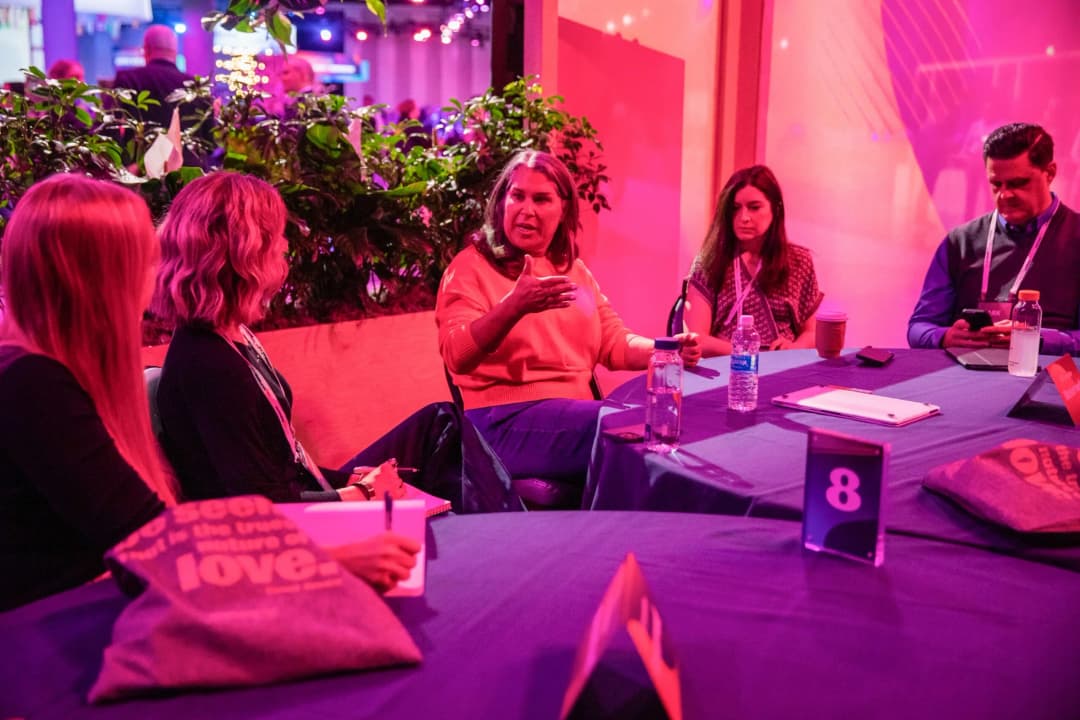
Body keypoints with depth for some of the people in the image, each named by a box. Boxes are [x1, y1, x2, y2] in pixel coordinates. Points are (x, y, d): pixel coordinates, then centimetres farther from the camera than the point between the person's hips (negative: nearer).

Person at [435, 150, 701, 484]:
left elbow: (614, 342, 18)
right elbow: (456, 356, -16)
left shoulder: (573, 269, 18)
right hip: (505, 423, -6)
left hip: (575, 415, 6)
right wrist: (514, 307, -33)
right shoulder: (471, 266, -2)